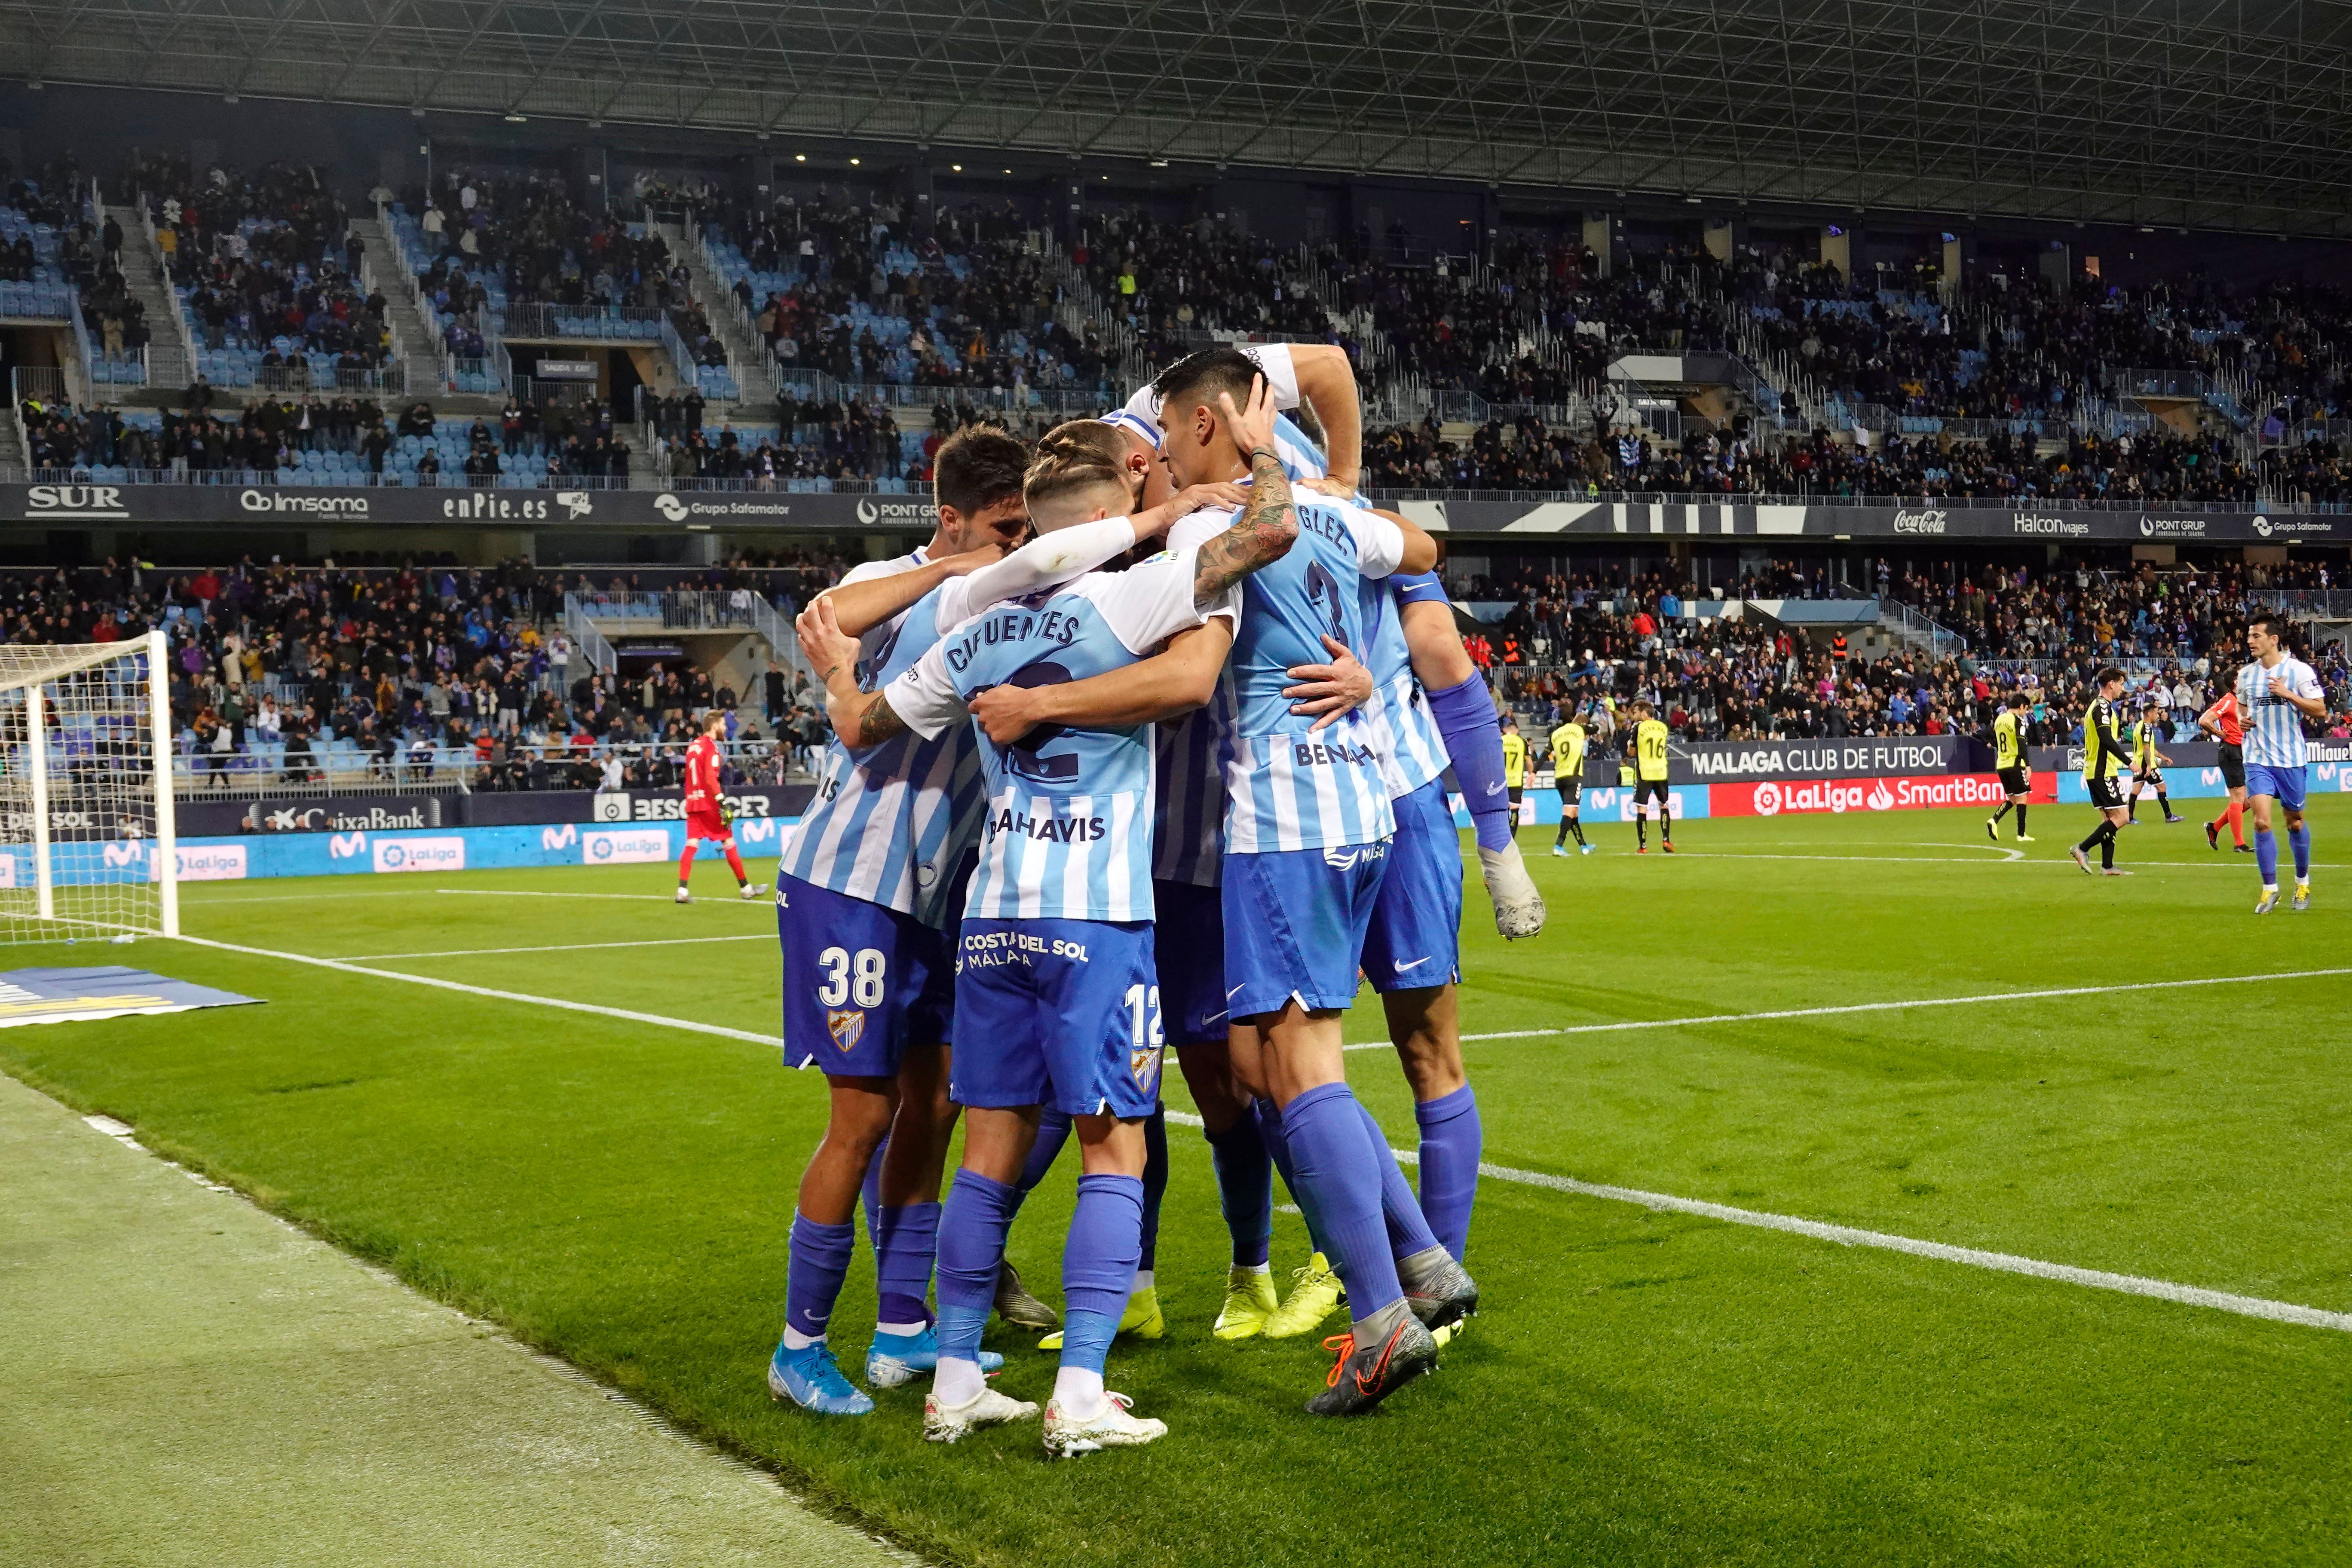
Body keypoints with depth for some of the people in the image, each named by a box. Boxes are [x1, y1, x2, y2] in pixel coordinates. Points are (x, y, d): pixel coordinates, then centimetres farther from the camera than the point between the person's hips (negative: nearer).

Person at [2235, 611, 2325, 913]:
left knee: (2295, 822, 9)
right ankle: (2270, 889, -2)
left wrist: (2288, 694, -20)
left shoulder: (2299, 670, -7)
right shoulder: (2246, 675, 6)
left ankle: (2303, 882, 30)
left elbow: (2320, 710, -8)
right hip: (2258, 759, 2)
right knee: (2262, 821, -11)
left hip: (2291, 759, -2)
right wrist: (2242, 720, 0)